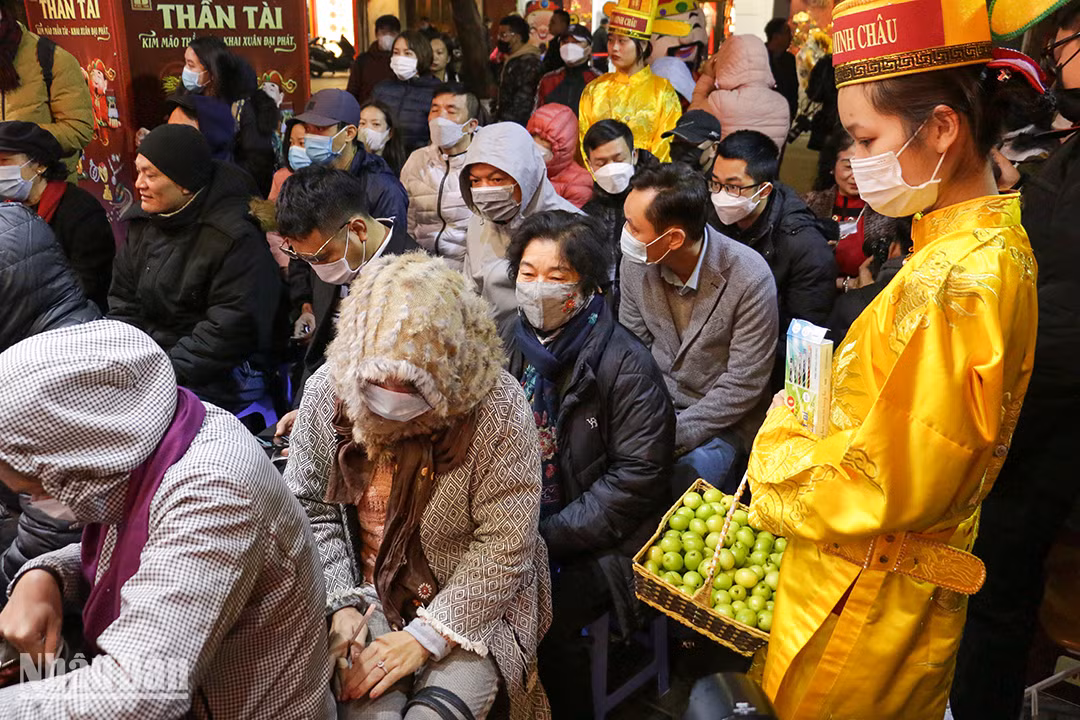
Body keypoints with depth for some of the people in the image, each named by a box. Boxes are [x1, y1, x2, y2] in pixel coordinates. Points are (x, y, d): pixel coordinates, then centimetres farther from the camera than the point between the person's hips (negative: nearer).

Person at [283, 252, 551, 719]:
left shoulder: (498, 407, -20)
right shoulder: (327, 391, -10)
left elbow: (505, 547, -17)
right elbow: (308, 509, -1)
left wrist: (425, 637, -19)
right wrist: (342, 604, -11)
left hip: (474, 602, -2)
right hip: (366, 594, 2)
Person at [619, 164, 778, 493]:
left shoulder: (750, 279, -21)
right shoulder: (637, 260, -6)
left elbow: (743, 386, -17)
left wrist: (674, 434, -22)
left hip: (719, 419, -4)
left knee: (684, 481, -29)